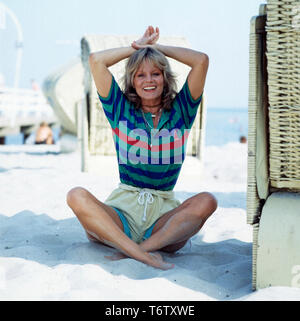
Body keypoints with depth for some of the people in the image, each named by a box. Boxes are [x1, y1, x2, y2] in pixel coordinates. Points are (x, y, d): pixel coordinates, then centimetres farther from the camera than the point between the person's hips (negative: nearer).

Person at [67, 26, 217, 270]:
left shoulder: (180, 111, 10)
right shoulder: (121, 110, 11)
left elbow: (201, 60, 2)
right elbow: (96, 60, 4)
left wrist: (157, 47, 13)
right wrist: (137, 47, 16)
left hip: (164, 216, 0)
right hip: (122, 208, 0)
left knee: (207, 201, -29)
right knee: (77, 196, -28)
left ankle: (136, 249, -35)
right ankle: (144, 256, -39)